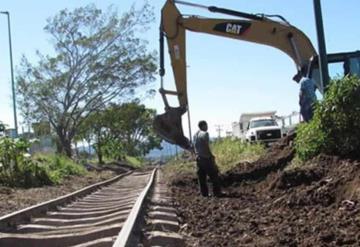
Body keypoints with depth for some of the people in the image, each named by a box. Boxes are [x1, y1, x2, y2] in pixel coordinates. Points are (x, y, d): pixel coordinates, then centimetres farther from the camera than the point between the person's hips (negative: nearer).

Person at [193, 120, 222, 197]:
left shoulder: (195, 135, 11)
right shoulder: (205, 134, -13)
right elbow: (206, 147, -18)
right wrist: (211, 156, -12)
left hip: (199, 158, 8)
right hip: (206, 158, -8)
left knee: (201, 176, 9)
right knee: (214, 175, 0)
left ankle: (204, 193, 11)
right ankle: (217, 192, 1)